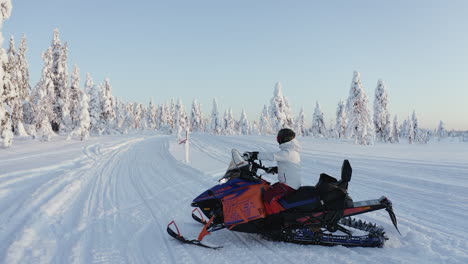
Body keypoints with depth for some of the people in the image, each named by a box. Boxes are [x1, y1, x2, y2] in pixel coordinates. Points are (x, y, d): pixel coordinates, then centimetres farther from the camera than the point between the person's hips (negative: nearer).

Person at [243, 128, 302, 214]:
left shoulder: (287, 153, -19)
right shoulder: (293, 151, 14)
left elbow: (272, 156, -28)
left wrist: (253, 155, -28)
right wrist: (275, 169, 16)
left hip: (289, 185, -11)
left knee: (268, 196, -23)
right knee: (268, 190, 18)